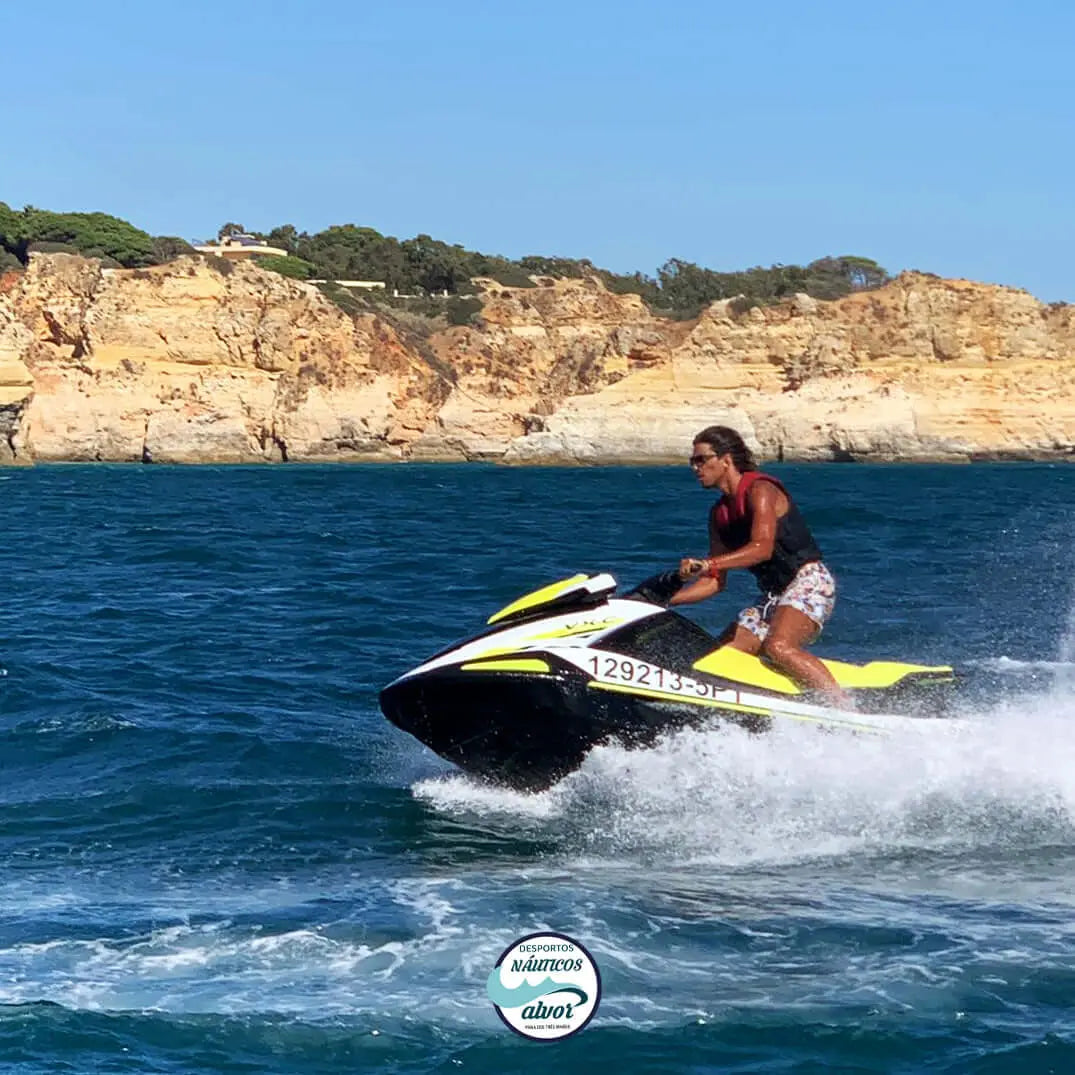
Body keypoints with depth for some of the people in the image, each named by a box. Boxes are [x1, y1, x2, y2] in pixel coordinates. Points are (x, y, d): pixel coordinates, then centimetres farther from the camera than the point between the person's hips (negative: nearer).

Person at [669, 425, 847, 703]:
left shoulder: (760, 490, -10)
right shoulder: (719, 513, 15)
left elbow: (762, 548, -26)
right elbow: (715, 582, 15)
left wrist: (707, 564, -36)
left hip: (809, 580, -9)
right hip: (773, 595, 9)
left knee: (778, 647, -34)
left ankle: (849, 709, -39)